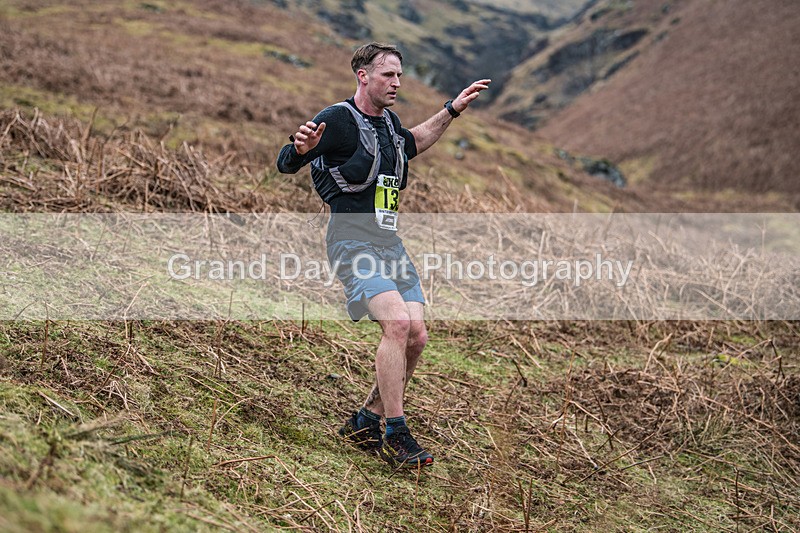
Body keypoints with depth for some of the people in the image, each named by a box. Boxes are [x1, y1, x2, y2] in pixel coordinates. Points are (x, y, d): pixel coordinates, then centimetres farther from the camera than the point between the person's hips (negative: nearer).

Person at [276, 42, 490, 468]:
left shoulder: (388, 121, 15)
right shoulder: (338, 119, -9)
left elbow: (412, 143, 38)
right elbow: (285, 164, -12)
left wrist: (452, 110, 34)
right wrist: (300, 147, -35)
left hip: (390, 241, 9)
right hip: (353, 239, -8)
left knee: (416, 336, 1)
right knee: (397, 323, -25)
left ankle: (365, 423, 16)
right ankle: (395, 434, -16)